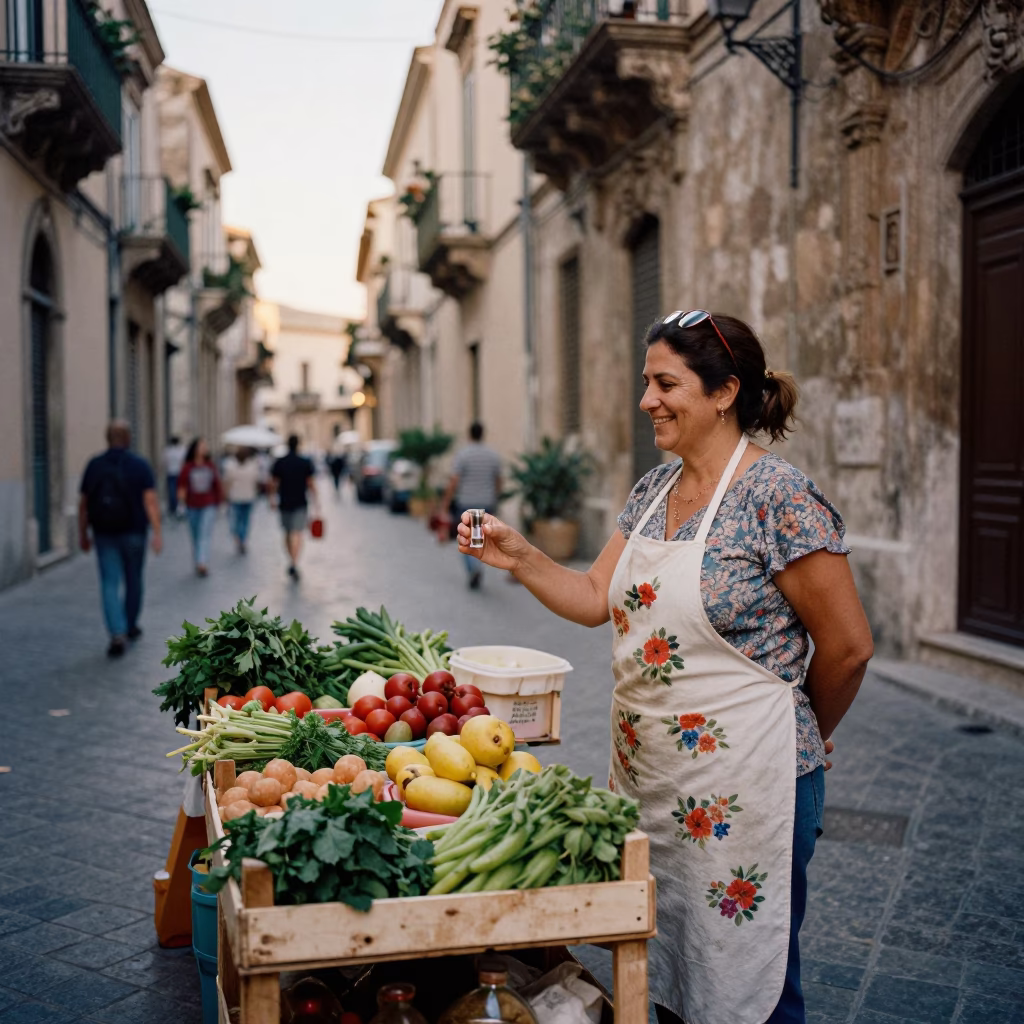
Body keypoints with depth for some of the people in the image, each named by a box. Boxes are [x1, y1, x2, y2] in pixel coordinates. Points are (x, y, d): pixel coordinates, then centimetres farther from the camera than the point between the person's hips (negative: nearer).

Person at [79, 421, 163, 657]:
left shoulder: (94, 465, 0)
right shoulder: (140, 465, -6)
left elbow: (83, 503, 2)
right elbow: (151, 500, -14)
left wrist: (83, 533, 11)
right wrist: (156, 532, -14)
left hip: (104, 534, 1)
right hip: (133, 532, -1)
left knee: (110, 583, 1)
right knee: (133, 580, 17)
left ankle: (117, 634, -13)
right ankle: (131, 626, 31)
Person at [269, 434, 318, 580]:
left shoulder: (279, 463, 0)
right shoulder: (306, 463, -4)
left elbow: (274, 484, 2)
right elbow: (311, 484, -2)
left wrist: (272, 499, 14)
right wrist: (316, 500, 6)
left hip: (284, 503, 2)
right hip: (300, 503, -2)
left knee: (287, 534, 16)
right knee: (297, 534, -8)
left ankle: (291, 562, 25)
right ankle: (294, 563, -22)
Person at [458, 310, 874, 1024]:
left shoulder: (779, 498, -18)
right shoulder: (655, 489, 7)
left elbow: (848, 646, -13)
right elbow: (597, 599, 8)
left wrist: (801, 734, 1)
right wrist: (519, 558, -6)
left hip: (739, 790, -7)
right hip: (648, 776, 8)